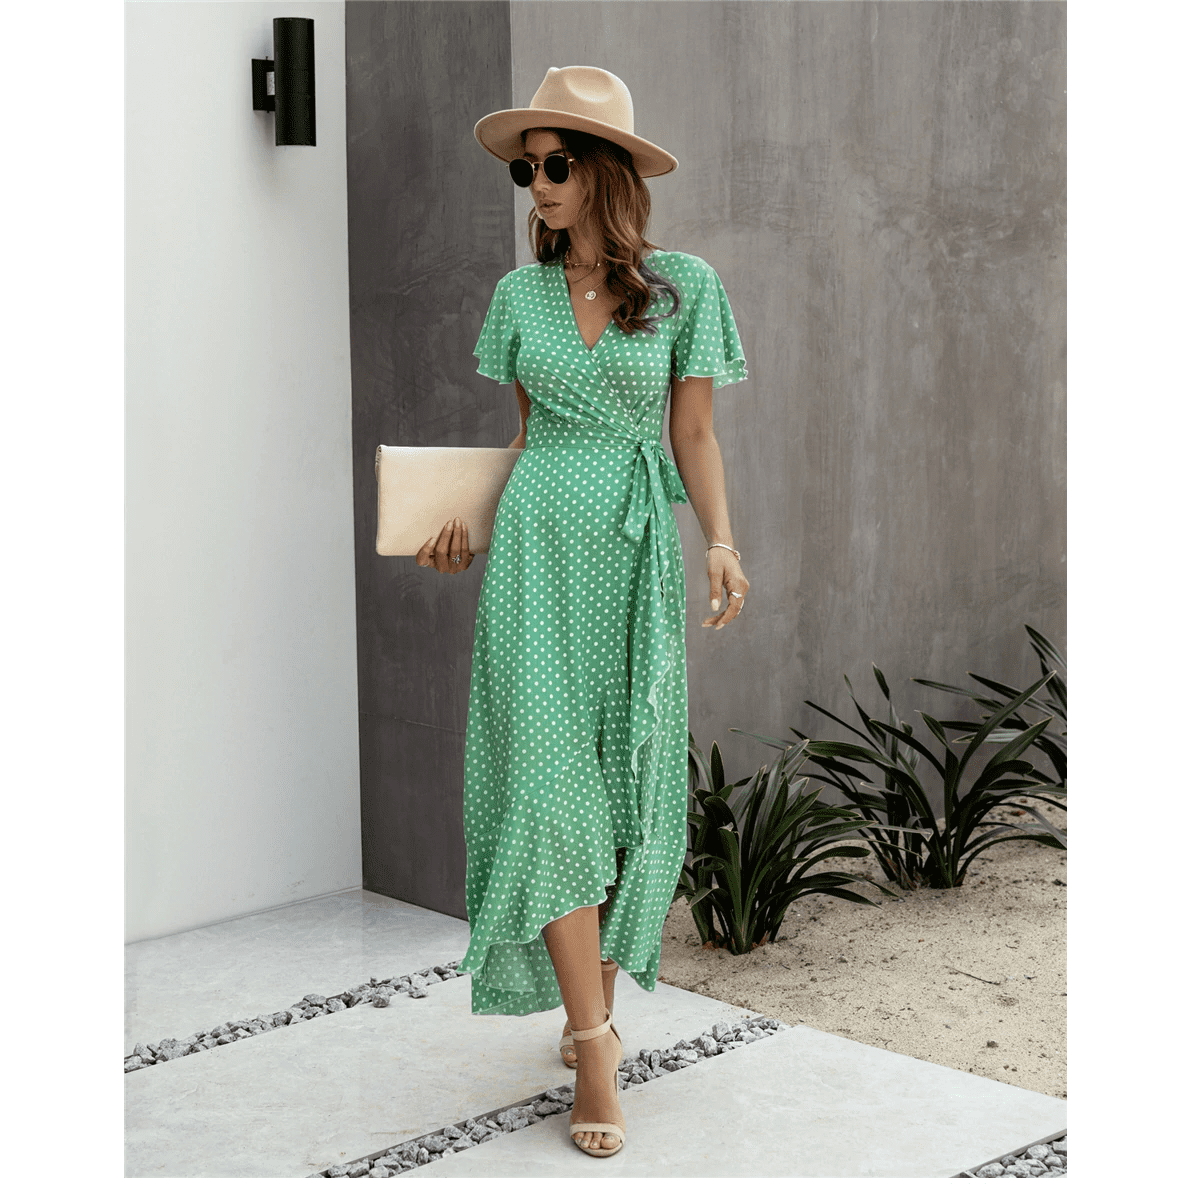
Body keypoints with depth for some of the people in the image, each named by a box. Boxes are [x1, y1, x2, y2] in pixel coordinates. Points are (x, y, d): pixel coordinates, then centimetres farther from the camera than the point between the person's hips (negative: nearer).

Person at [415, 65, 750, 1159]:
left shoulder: (684, 285, 1)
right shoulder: (521, 292, 8)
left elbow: (694, 435, 2)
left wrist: (722, 540, -11)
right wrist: (469, 531, 3)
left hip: (638, 551, -1)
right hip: (538, 545, 1)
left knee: (629, 781, 2)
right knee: (549, 780, -7)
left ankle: (594, 995, 19)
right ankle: (594, 1039, -5)